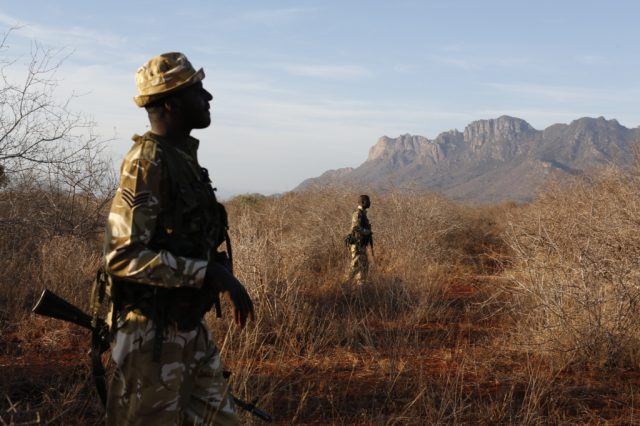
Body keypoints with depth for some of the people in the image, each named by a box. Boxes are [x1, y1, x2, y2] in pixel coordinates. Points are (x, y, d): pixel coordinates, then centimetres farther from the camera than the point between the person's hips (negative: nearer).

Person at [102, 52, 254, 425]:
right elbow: (122, 257, -23)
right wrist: (207, 273, -24)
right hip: (153, 335, -9)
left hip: (191, 327, 9)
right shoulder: (148, 162, -17)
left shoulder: (184, 157, 11)